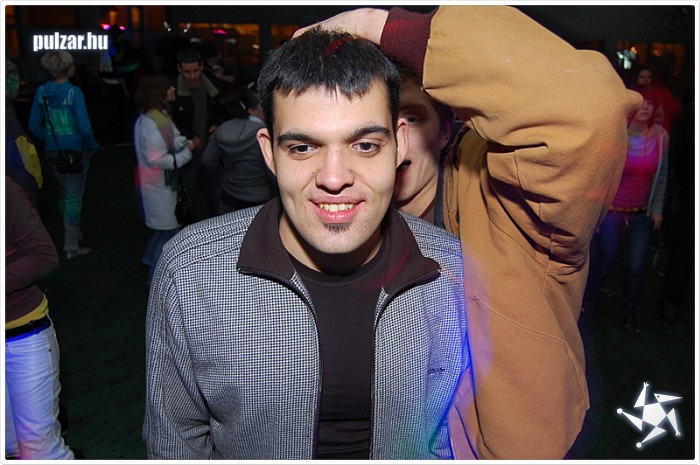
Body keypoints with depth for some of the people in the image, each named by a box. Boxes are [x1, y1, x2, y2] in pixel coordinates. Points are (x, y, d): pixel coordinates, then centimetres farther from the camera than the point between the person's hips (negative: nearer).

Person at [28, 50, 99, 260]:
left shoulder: (41, 92, 0)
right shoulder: (73, 92, -16)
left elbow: (34, 126, 3)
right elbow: (84, 127, -20)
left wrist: (50, 140, 14)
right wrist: (93, 147, -4)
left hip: (52, 151, 5)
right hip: (75, 150, -5)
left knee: (65, 193, 22)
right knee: (74, 196, 4)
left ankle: (72, 233, 37)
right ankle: (72, 247, 10)